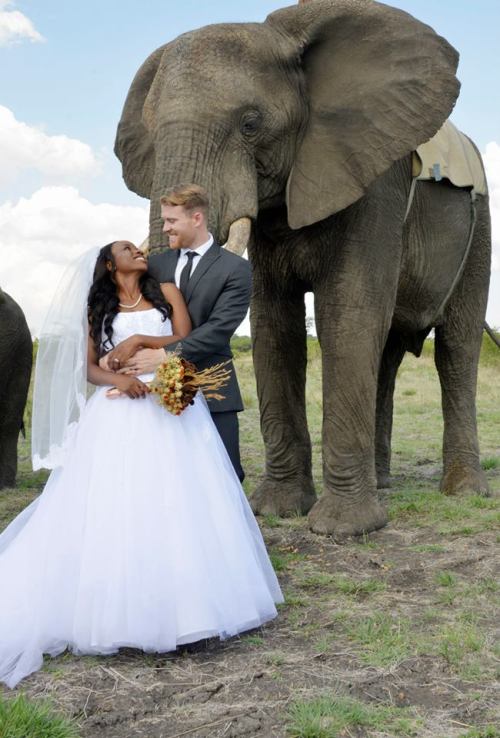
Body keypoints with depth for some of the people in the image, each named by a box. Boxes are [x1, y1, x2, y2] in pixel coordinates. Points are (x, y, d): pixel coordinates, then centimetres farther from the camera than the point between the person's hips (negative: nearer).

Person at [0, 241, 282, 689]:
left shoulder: (166, 293, 14)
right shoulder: (97, 311, 14)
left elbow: (186, 340, 3)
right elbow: (89, 368, 6)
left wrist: (139, 341, -3)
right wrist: (119, 378, -13)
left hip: (172, 409, 0)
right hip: (118, 418, 0)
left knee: (175, 504, -5)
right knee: (112, 508, -9)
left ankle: (177, 600, 2)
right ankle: (114, 607, -6)